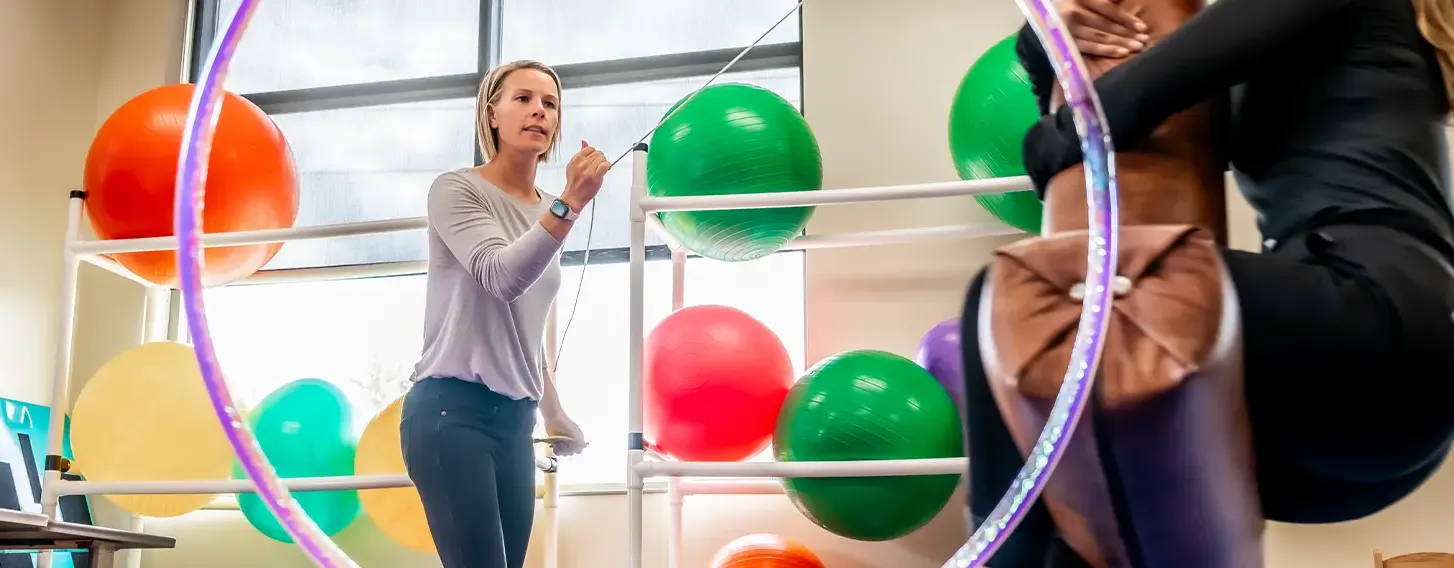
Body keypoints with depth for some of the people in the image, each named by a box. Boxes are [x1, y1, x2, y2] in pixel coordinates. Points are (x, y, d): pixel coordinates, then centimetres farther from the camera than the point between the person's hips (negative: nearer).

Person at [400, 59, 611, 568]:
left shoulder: (548, 211, 16)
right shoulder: (456, 190, -3)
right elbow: (501, 277, -22)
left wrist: (554, 413, 27)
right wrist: (571, 204, -33)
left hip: (515, 418, 7)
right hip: (451, 411, -7)